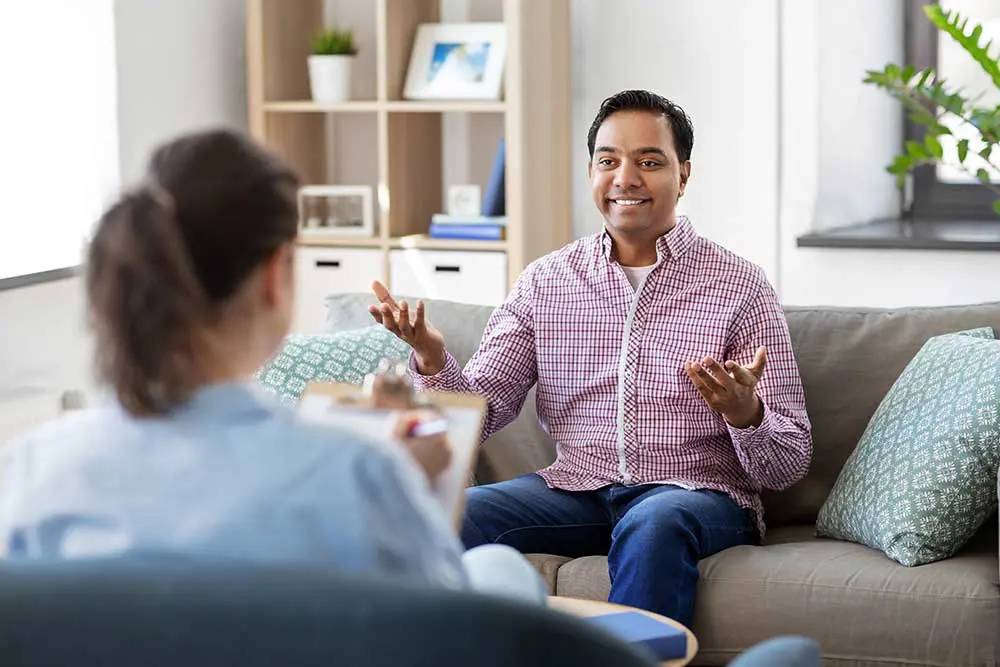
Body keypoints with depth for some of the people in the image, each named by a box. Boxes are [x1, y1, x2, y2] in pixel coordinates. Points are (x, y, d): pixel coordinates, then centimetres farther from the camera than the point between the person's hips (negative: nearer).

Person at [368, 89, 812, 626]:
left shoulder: (739, 286, 2)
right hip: (576, 490, 3)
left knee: (652, 526, -37)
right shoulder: (544, 281, 11)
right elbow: (478, 416, 6)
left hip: (698, 496, -3)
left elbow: (789, 465, 0)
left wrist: (745, 414, -23)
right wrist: (431, 358, -15)